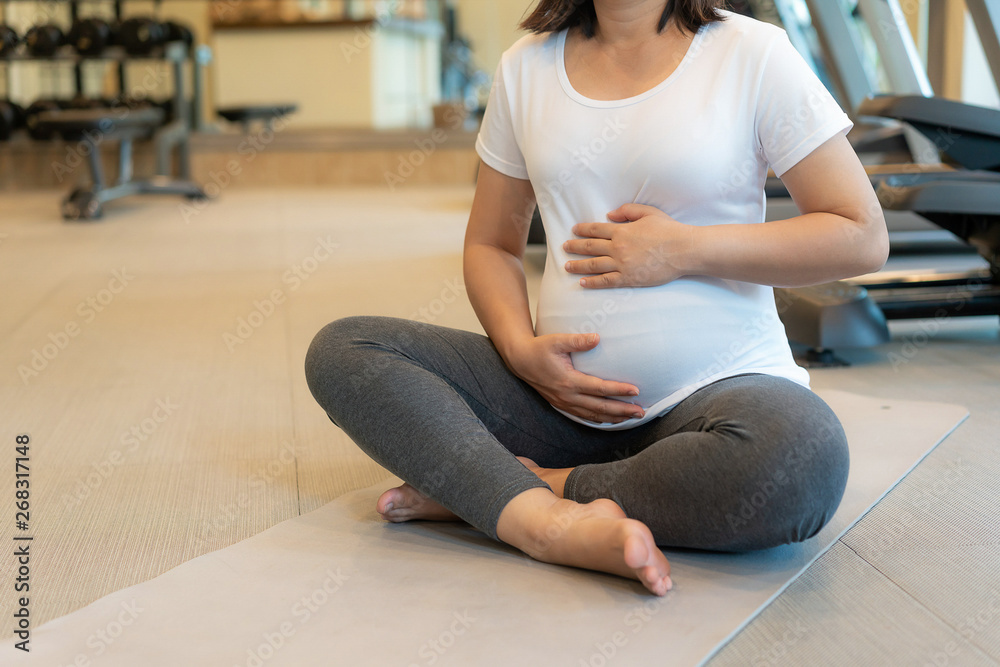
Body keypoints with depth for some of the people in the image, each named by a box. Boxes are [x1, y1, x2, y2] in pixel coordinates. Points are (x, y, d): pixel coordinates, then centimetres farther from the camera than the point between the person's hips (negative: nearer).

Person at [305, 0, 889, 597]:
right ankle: (548, 519, -30)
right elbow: (490, 244, 14)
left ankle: (483, 490, -21)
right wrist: (522, 350, -6)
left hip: (718, 387, -3)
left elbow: (863, 238, -4)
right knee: (340, 351, -12)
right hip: (562, 390, 4)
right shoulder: (527, 65, 10)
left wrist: (685, 249, -12)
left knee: (805, 460, -38)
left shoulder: (752, 54, -2)